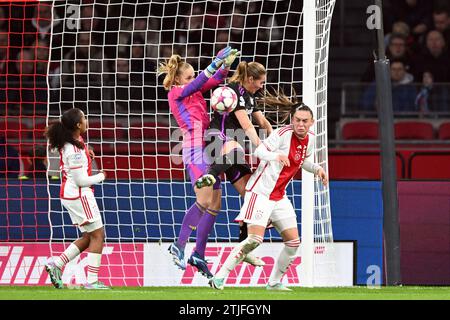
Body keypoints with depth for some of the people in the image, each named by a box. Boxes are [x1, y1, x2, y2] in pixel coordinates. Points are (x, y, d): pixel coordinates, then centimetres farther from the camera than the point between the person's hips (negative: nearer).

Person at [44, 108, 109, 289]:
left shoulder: (68, 142, 5)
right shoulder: (75, 150, -22)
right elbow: (81, 180, -21)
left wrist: (87, 155, 10)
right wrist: (100, 177, -4)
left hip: (69, 195, 10)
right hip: (79, 195, -10)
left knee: (88, 237, 16)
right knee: (98, 235, -4)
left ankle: (56, 265, 12)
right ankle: (92, 281, -5)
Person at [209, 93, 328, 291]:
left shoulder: (309, 138, 7)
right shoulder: (283, 134, -17)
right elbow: (259, 151, -26)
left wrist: (317, 169, 6)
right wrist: (276, 156, -45)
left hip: (279, 197, 8)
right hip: (261, 191, -8)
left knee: (293, 242, 4)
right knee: (255, 239, -20)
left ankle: (274, 282, 18)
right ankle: (220, 277, -16)